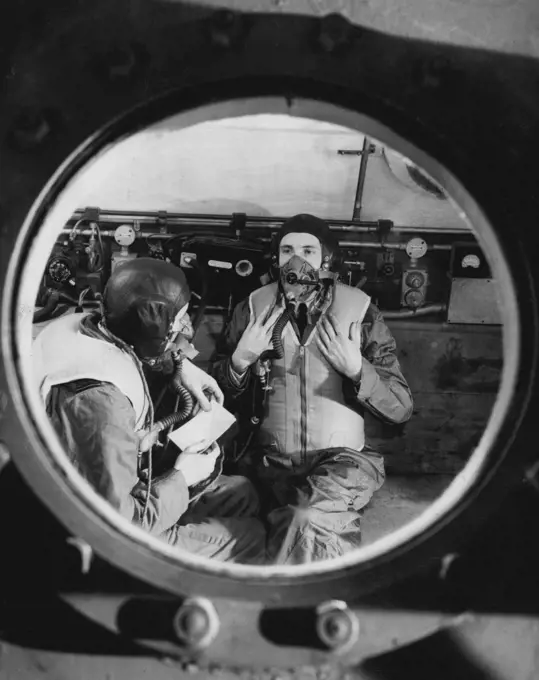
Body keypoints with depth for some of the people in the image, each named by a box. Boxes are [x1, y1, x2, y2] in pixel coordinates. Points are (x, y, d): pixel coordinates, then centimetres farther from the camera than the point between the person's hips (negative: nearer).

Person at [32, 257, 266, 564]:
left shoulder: (92, 328, -10)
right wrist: (181, 478, -17)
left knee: (242, 491, 16)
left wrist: (182, 364, 0)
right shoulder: (102, 400, -38)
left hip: (128, 482, 9)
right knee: (251, 536, 0)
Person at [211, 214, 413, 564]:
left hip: (341, 457, -1)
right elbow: (218, 396, 8)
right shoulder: (254, 307, 6)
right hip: (270, 460, 1)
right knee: (319, 534, -25)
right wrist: (240, 360, -11)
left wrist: (358, 369, -15)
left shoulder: (360, 309, 1)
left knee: (307, 517, -29)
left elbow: (402, 407, 1)